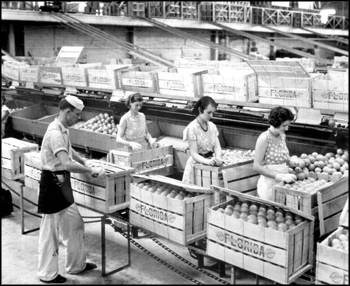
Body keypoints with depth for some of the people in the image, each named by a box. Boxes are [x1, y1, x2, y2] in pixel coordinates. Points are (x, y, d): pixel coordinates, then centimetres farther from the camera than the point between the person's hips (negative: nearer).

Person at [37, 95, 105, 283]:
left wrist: (84, 161, 13)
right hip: (53, 183, -10)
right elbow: (67, 164, -34)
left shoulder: (62, 130, 7)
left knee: (74, 224, 18)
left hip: (61, 182, 10)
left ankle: (77, 265, 33)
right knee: (50, 230, 4)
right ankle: (47, 274, 20)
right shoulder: (55, 133, -25)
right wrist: (90, 170, -23)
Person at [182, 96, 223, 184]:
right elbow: (194, 153, -15)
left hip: (210, 162, 5)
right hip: (197, 163, -5)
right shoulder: (192, 127, -12)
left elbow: (217, 146, 1)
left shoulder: (212, 126, 5)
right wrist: (207, 161, -31)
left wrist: (218, 157, -20)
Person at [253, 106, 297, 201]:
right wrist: (280, 176, -24)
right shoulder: (264, 138, -15)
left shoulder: (282, 136, 7)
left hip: (282, 183, 7)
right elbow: (256, 167, -19)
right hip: (269, 185, -7)